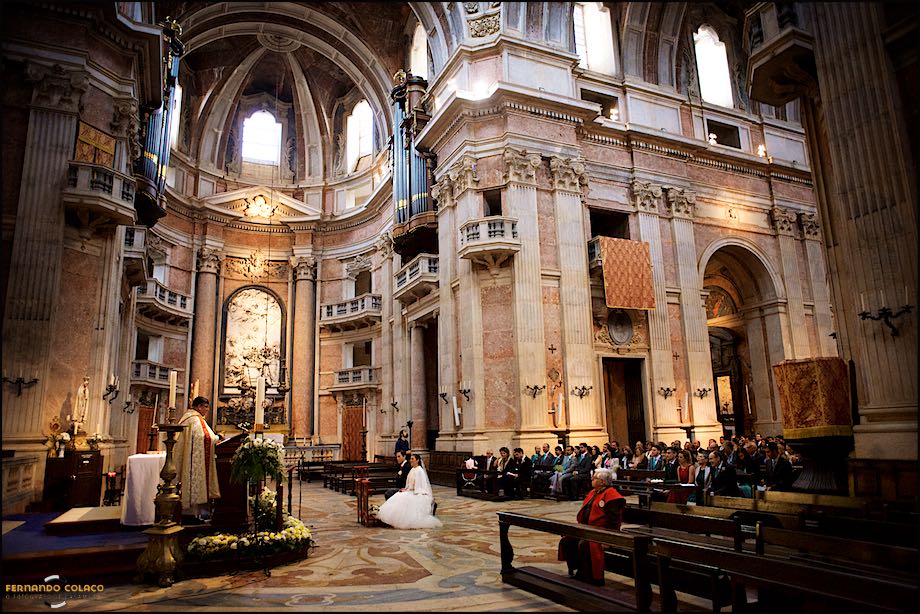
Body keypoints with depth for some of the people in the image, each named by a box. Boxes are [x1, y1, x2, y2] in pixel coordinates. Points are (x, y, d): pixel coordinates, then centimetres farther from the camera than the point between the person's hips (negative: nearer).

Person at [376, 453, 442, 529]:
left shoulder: (419, 471, -12)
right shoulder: (412, 470, 15)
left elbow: (417, 485, -16)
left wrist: (407, 489, -13)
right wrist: (405, 489, 0)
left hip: (419, 494, -9)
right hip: (411, 491, 9)